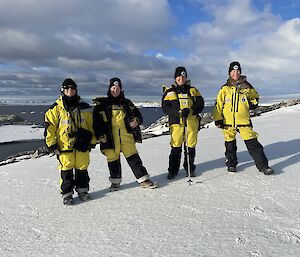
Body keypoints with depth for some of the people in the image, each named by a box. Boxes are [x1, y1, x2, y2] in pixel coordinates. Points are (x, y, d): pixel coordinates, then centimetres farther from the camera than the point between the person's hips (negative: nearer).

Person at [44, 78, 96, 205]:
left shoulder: (84, 107, 6)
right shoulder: (56, 108, -1)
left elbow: (91, 124, 12)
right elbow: (49, 127, 1)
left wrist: (92, 141, 10)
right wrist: (52, 144, -2)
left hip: (82, 144, 2)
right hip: (64, 146, -2)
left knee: (82, 168, 10)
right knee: (66, 170, 3)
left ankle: (82, 190, 27)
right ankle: (66, 194, 16)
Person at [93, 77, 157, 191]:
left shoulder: (127, 103, 14)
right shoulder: (102, 104, 6)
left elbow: (137, 114, 18)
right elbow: (97, 120, 2)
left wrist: (136, 121, -5)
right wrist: (100, 135, -7)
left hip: (126, 135, 1)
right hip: (110, 137, -1)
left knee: (133, 156, 1)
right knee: (113, 158, 6)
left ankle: (143, 179, 6)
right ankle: (115, 181, 24)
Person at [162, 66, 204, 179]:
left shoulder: (193, 90, 13)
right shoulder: (169, 92, 7)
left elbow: (200, 104, 6)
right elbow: (165, 108, -3)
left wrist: (191, 110, -14)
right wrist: (179, 112, -18)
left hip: (191, 122, 2)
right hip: (176, 123, -2)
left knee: (191, 146, 6)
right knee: (176, 147, -2)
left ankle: (190, 168, 23)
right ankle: (173, 170, 11)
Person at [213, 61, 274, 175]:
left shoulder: (247, 87, 6)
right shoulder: (225, 89, 3)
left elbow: (255, 97, 23)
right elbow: (219, 105, 5)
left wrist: (252, 104, 1)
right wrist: (218, 119, 0)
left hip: (244, 121, 0)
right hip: (228, 122, 0)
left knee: (253, 143, -4)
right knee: (230, 144, 11)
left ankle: (263, 165, 4)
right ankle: (231, 164, 30)